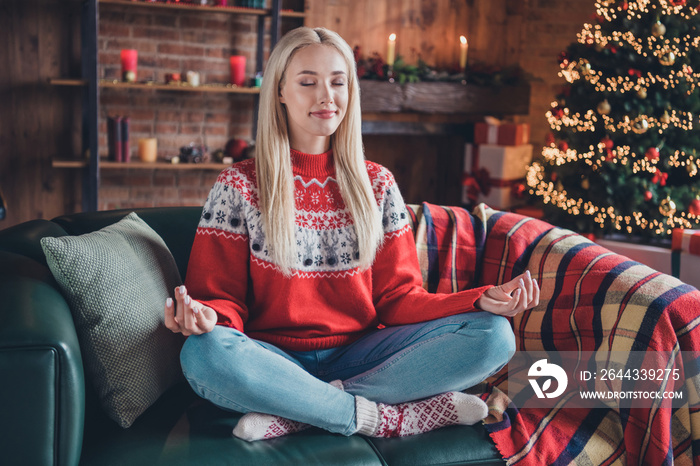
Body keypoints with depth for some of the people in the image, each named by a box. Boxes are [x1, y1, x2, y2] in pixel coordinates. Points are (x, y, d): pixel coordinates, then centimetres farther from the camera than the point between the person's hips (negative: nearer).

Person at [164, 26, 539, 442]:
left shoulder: (376, 184, 10)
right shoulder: (240, 187, 3)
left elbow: (399, 297, 6)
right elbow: (222, 296, -1)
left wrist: (481, 300, -12)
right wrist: (206, 315, -27)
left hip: (358, 356, 3)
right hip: (277, 360, -2)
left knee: (494, 335, -19)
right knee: (204, 353, -36)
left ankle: (295, 412, -23)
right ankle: (388, 416, -23)